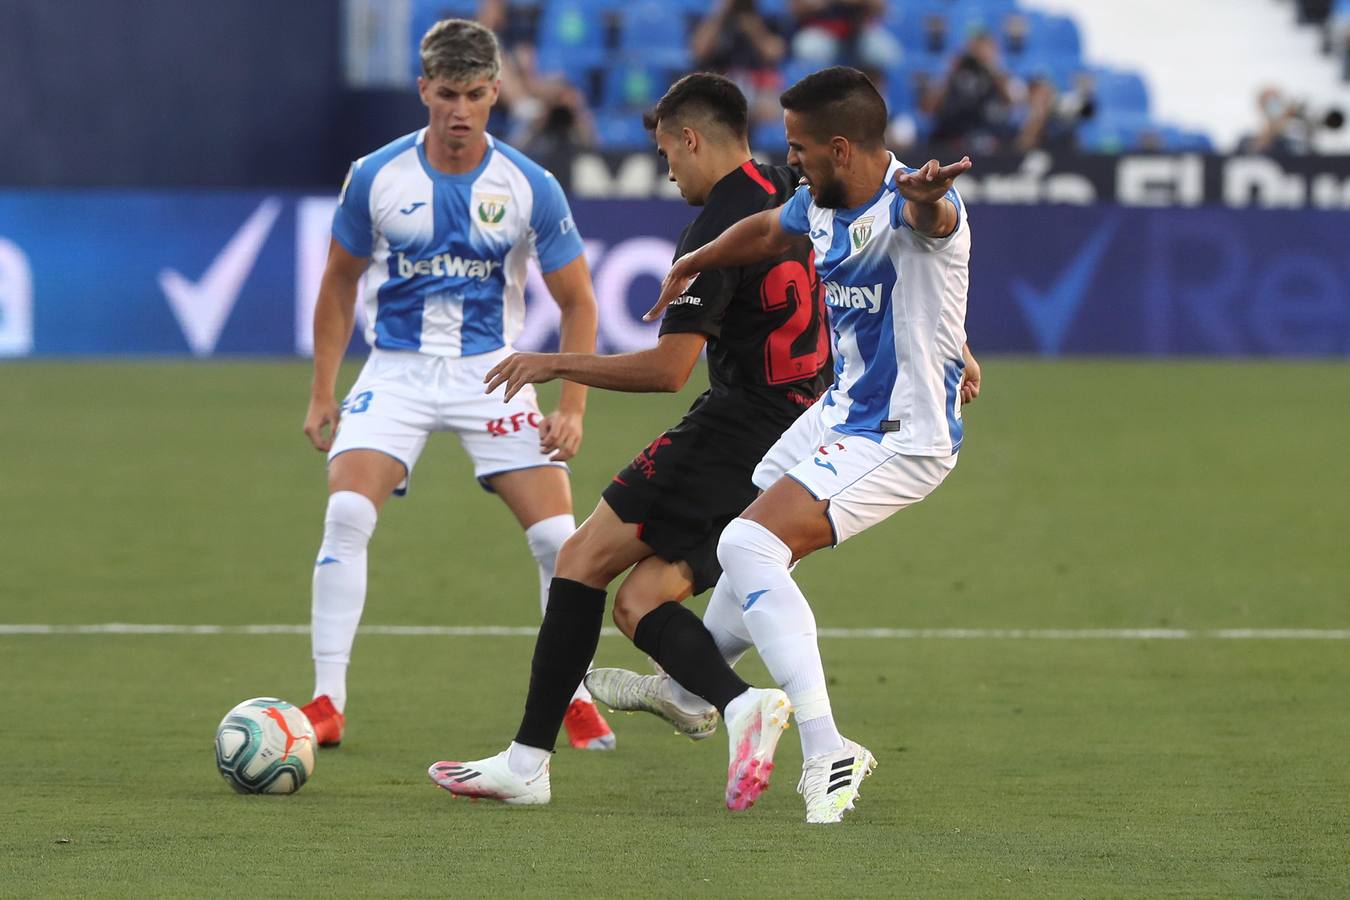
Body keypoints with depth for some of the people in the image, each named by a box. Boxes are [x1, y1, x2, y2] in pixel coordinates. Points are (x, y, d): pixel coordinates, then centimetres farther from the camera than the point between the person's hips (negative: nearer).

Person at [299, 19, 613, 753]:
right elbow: (339, 282, 8)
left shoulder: (530, 189, -8)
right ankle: (327, 703, -14)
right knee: (346, 514, -20)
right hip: (396, 369, 0)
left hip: (490, 371, 0)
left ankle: (577, 701, 11)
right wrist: (322, 395, 4)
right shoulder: (376, 178, -6)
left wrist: (571, 408, -9)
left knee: (557, 536, -9)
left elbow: (577, 303, 1)